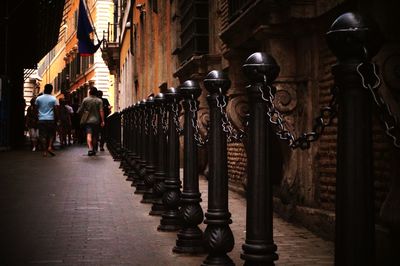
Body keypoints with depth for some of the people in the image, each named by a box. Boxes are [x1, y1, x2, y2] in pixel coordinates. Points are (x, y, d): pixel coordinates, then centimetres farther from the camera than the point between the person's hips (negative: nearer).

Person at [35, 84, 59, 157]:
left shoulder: (38, 98, 4)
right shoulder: (53, 99, -2)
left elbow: (36, 109, 7)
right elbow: (55, 110, -4)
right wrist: (56, 118, 5)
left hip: (41, 119, 1)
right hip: (50, 119, -1)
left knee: (43, 135, 3)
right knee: (51, 134, 12)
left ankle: (45, 151, 0)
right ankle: (50, 147, -6)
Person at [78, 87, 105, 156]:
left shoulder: (85, 100, 1)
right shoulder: (99, 101, 0)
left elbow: (80, 110, 4)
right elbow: (101, 111, -7)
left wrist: (82, 115, 25)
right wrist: (102, 121, -6)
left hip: (87, 120, -1)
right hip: (96, 121, 1)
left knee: (89, 134, -11)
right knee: (95, 136, 13)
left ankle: (90, 148, -30)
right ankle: (93, 149, 22)